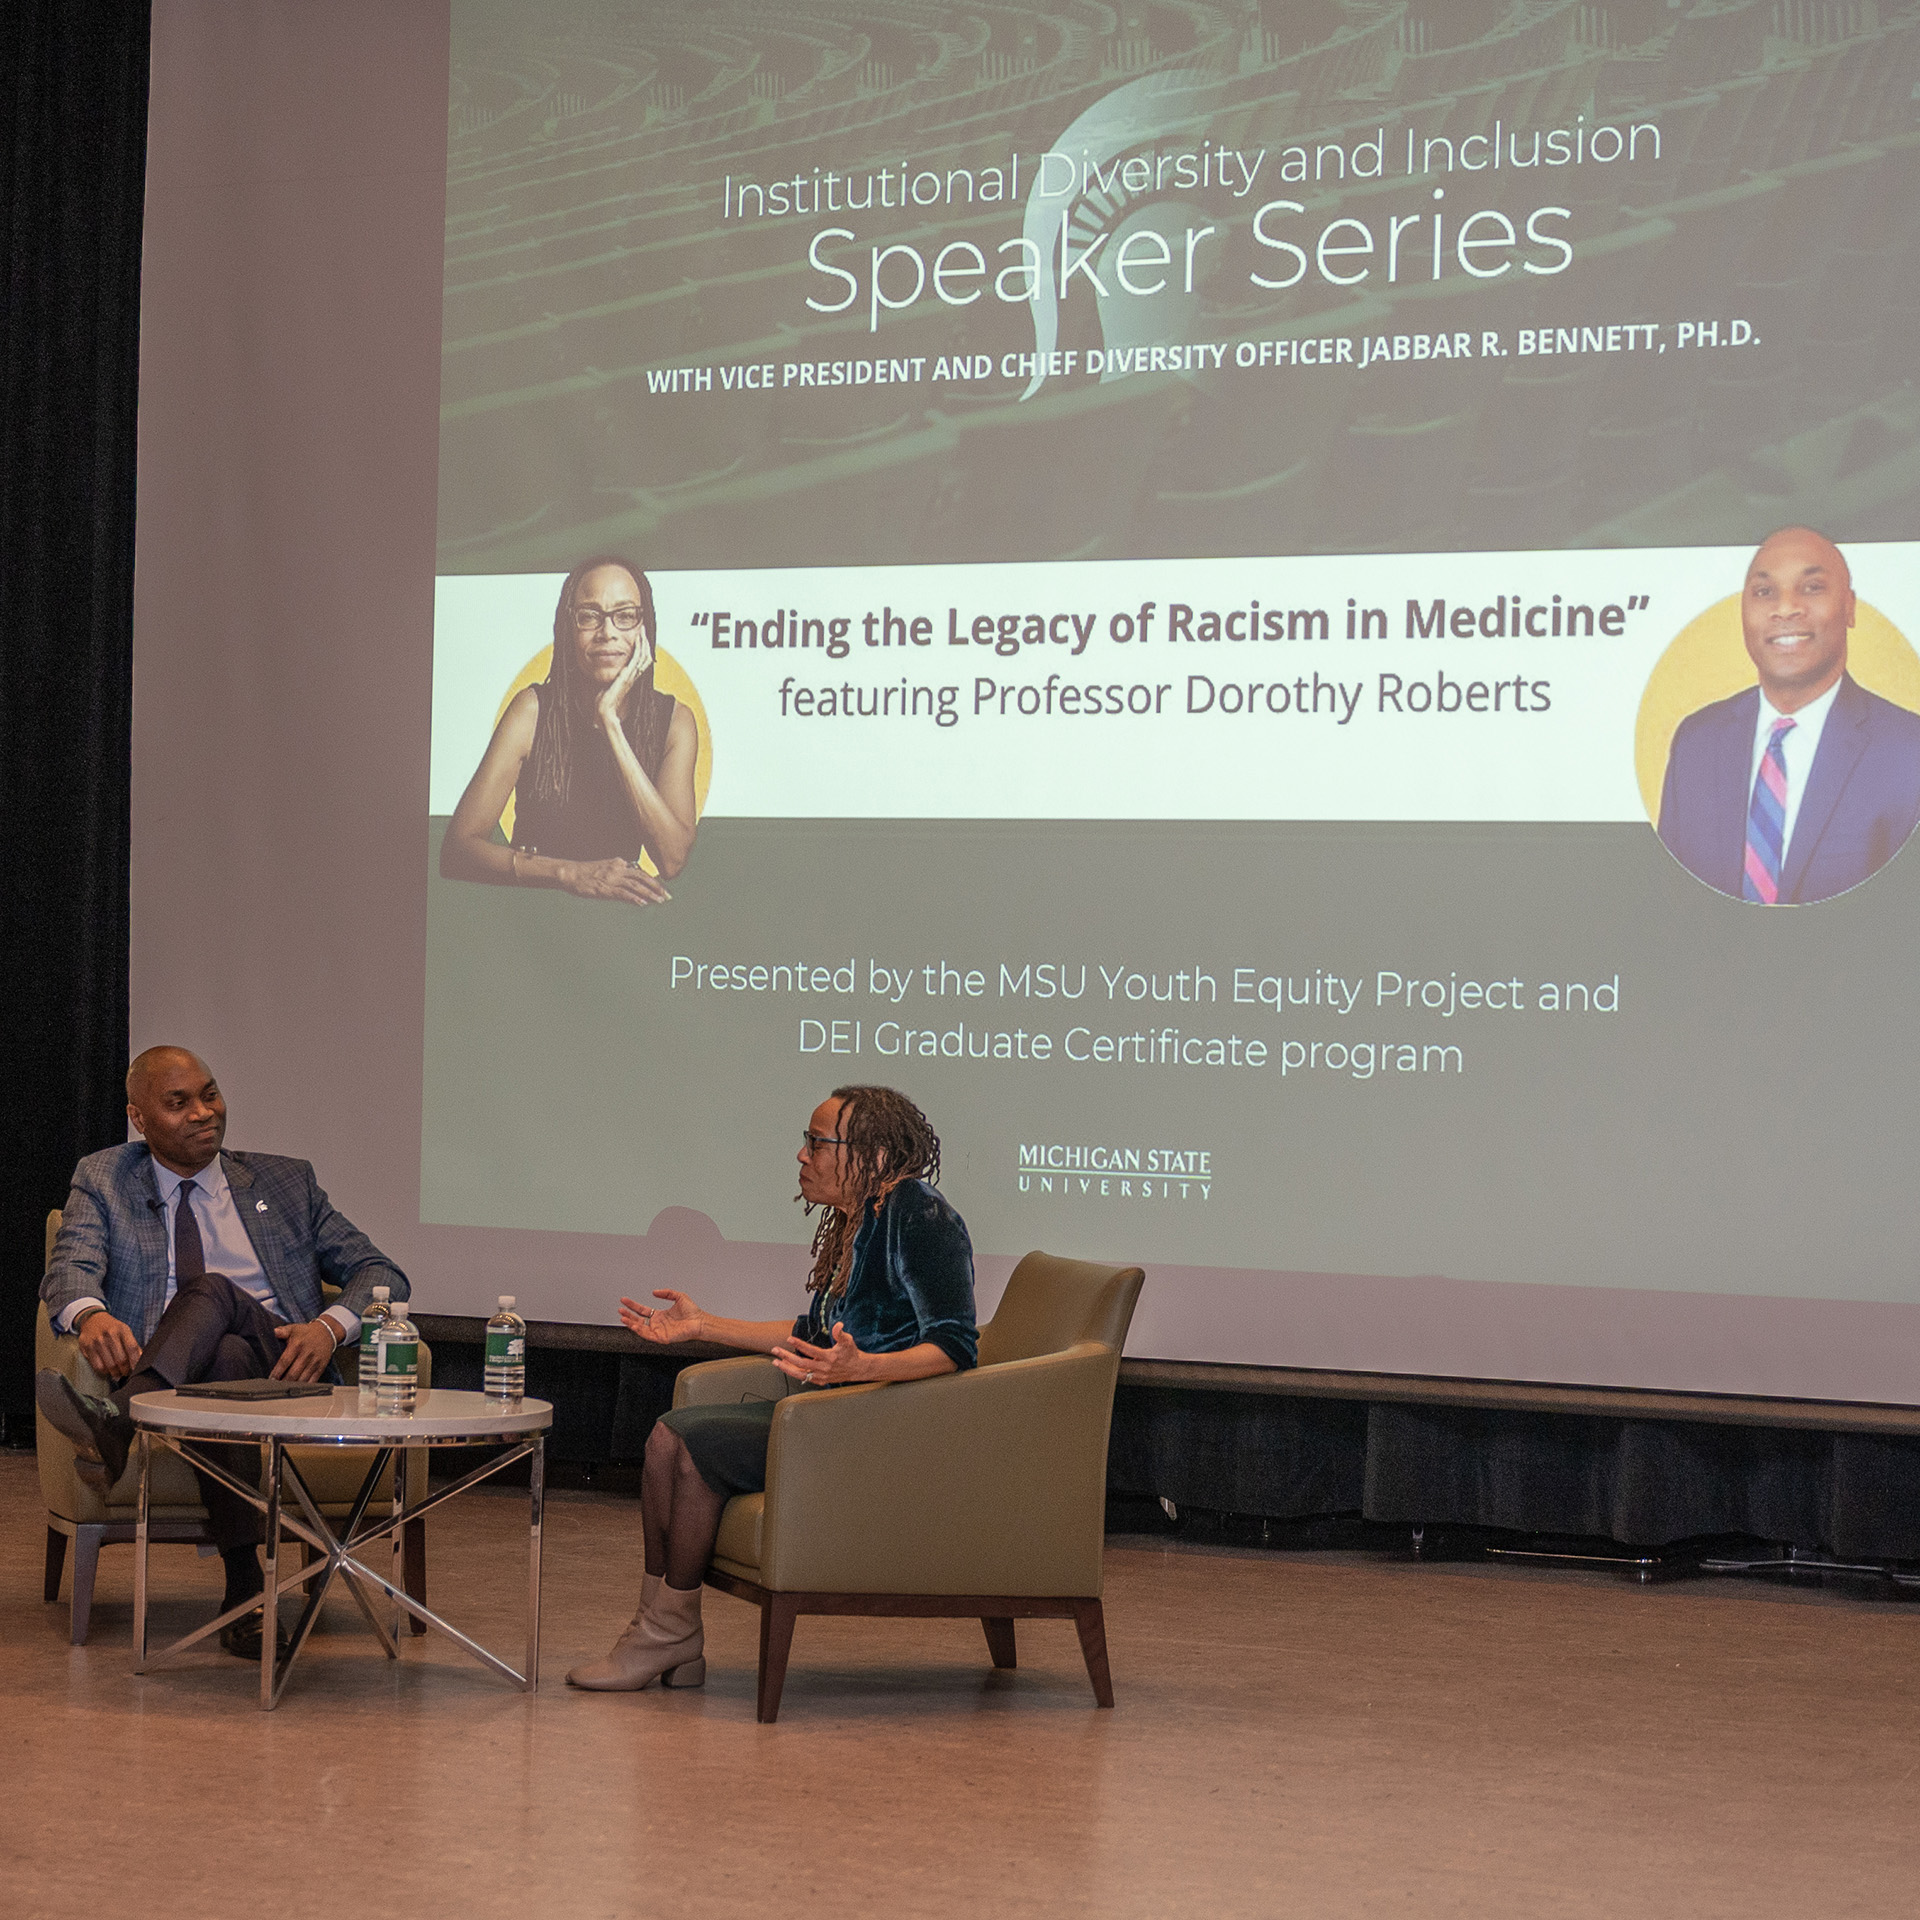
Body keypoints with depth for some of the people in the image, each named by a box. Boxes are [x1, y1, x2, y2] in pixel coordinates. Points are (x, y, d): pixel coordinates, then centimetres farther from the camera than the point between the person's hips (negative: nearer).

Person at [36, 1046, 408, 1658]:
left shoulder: (284, 1182, 21)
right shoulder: (103, 1181, 18)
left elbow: (381, 1274, 14)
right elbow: (70, 1268, -2)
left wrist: (329, 1327, -10)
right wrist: (90, 1315, -29)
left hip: (275, 1362, 0)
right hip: (153, 1367, 0)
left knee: (212, 1291, -33)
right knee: (223, 1362, -38)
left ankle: (118, 1422, -59)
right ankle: (244, 1585, -46)